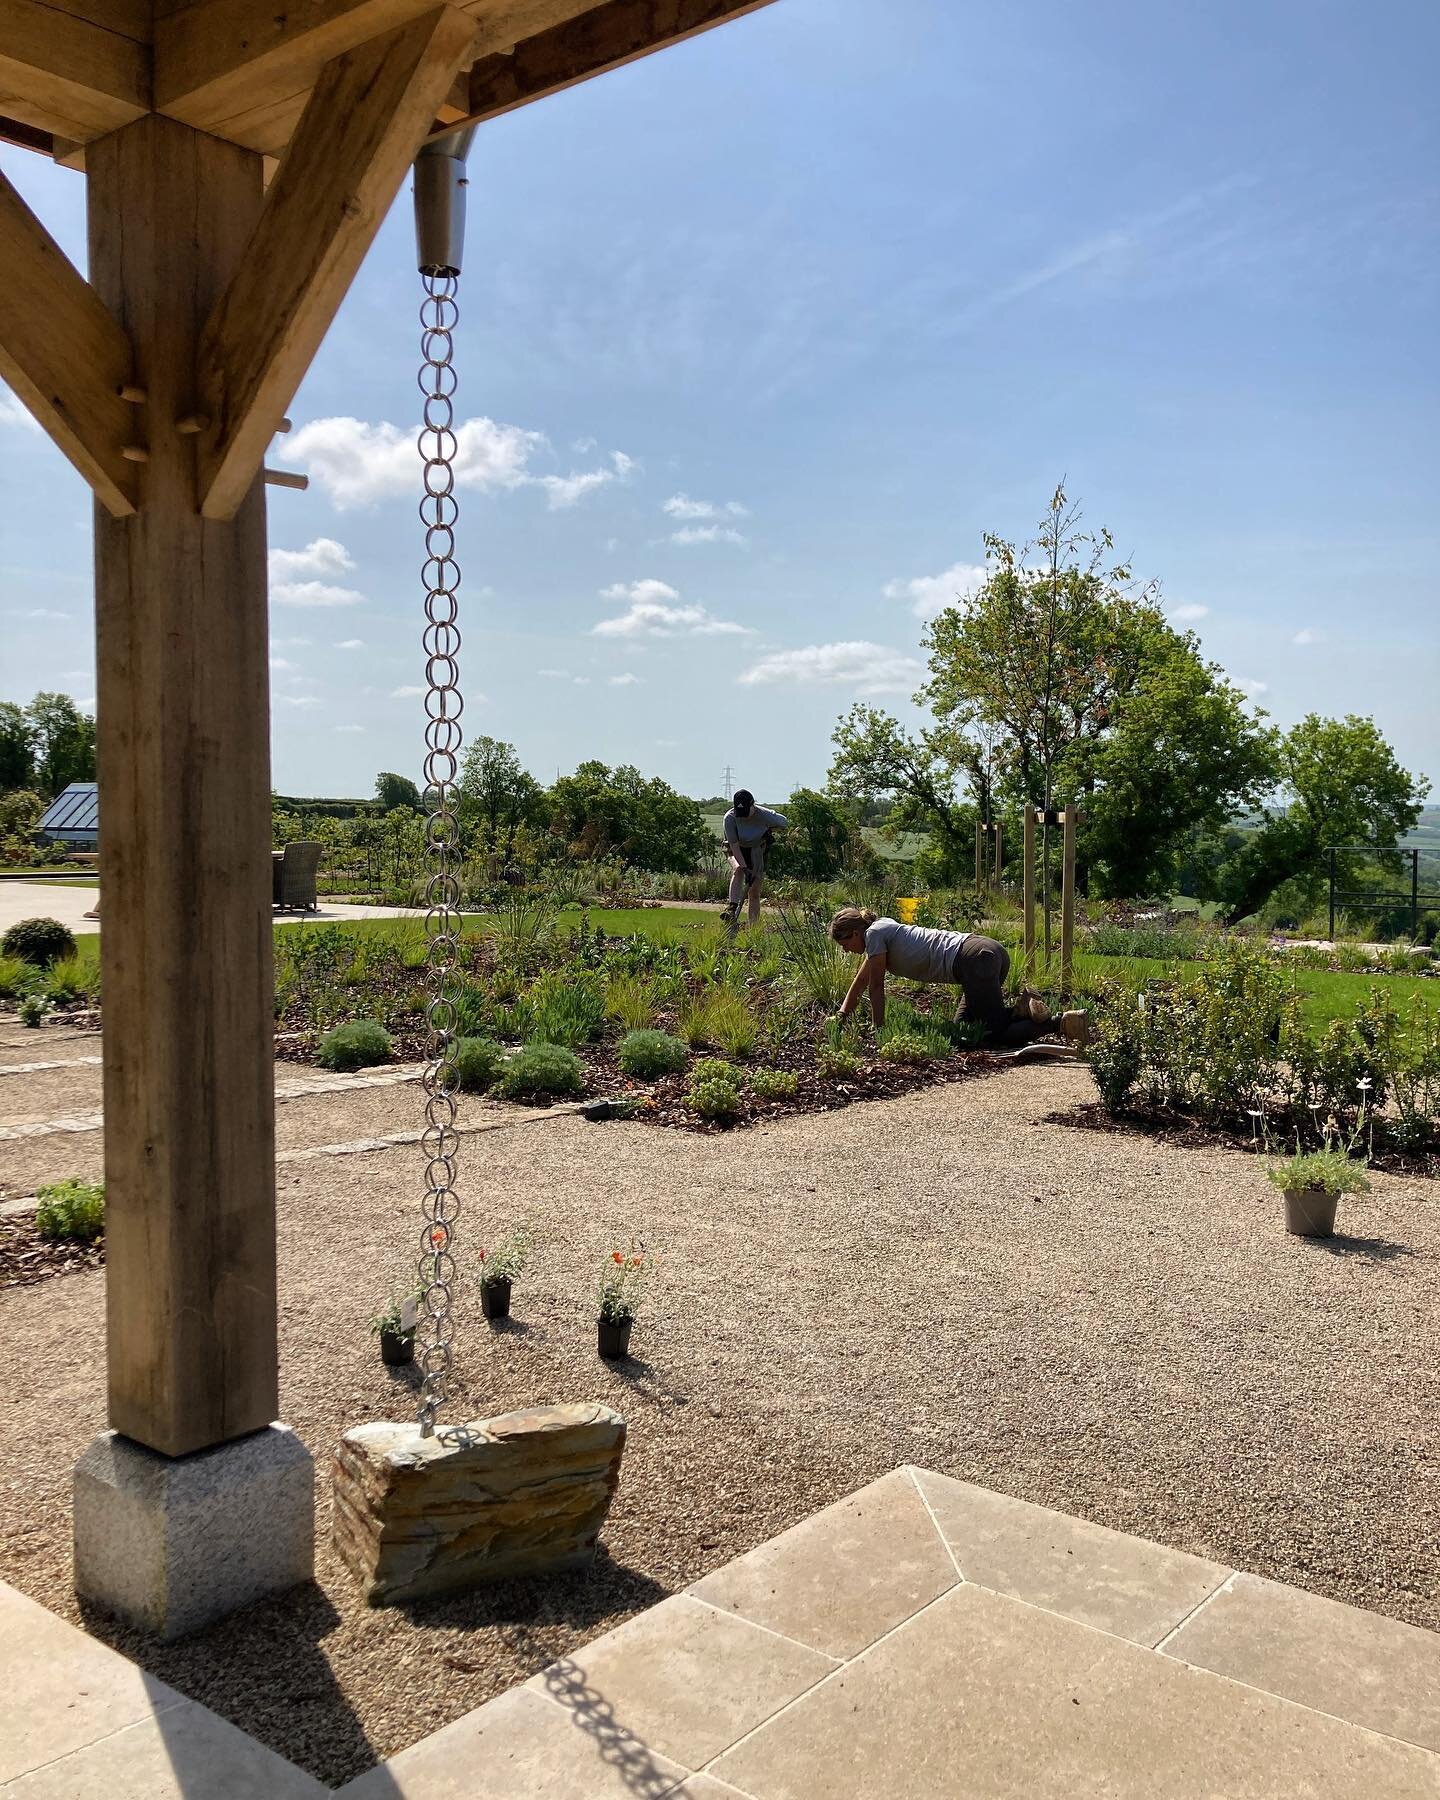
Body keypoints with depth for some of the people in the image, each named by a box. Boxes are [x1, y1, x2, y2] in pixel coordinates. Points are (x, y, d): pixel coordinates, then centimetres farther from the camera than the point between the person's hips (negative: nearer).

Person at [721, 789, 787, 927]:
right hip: (737, 850, -1)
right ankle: (731, 909, -40)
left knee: (755, 892, -2)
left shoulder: (764, 815, -24)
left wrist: (770, 831, -16)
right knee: (738, 869, -35)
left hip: (756, 850, 1)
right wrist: (745, 868, -33)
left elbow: (784, 822, -3)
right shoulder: (730, 818, -27)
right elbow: (734, 845, -27)